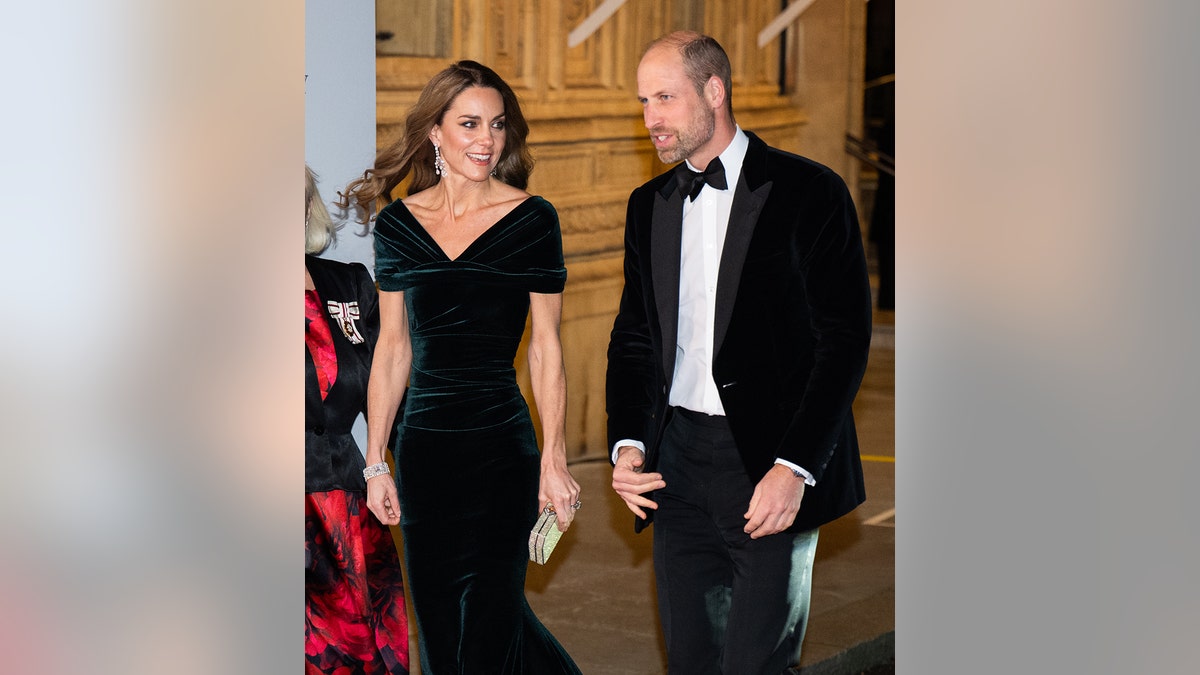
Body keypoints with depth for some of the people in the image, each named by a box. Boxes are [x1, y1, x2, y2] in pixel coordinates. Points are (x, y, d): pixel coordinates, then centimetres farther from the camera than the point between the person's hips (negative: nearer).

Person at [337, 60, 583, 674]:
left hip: (500, 446, -4)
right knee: (437, 624, 11)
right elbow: (392, 347, 9)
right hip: (422, 448, 4)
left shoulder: (531, 220, -3)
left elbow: (545, 346, -2)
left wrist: (554, 460, -8)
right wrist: (375, 461, 7)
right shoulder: (398, 225, 5)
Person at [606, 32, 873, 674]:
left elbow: (844, 340, -8)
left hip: (772, 468, -5)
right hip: (677, 465, 5)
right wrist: (627, 444, 1)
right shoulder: (649, 205, 13)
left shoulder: (808, 192, -5)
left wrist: (794, 469, -16)